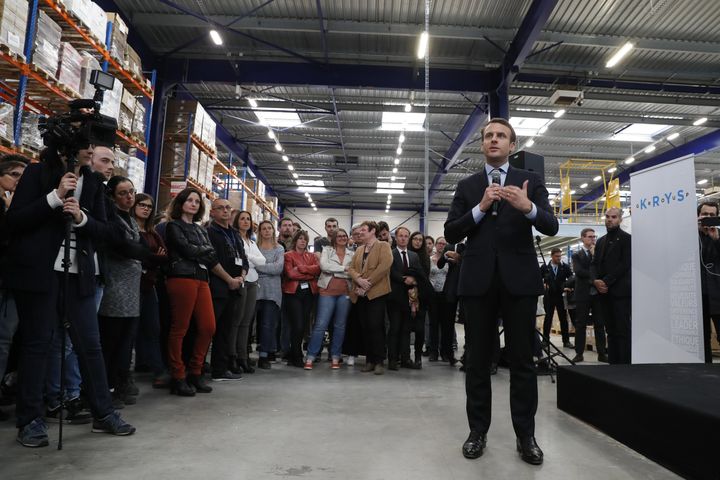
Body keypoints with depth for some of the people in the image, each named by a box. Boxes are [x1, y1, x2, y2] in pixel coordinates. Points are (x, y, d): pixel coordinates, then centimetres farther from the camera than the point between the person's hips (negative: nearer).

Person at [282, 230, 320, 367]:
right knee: (297, 325, -10)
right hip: (294, 293, -5)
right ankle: (297, 358, 3)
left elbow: (318, 268, -1)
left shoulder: (311, 256, 19)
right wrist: (310, 274, -5)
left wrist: (301, 268, -12)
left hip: (309, 292, 5)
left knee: (303, 325, 5)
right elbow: (290, 274, -11)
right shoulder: (288, 255, 4)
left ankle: (292, 357, 18)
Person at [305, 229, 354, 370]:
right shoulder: (326, 250, 8)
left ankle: (335, 357, 16)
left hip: (345, 293, 3)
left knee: (340, 325, 6)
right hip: (327, 291, -3)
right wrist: (344, 269, -7)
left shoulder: (351, 254, 13)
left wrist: (334, 271, -9)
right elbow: (324, 266, -10)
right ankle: (310, 357, 2)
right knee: (321, 324, -6)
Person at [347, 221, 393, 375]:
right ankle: (369, 360, 15)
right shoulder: (359, 250, 21)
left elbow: (384, 266, -14)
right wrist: (359, 279, -11)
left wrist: (368, 283, -16)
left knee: (376, 326, -9)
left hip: (376, 292, -6)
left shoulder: (383, 246, 2)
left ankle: (379, 361, -1)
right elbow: (351, 268, 11)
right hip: (360, 294, 6)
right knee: (365, 327, 7)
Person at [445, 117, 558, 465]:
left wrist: (528, 208, -24)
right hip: (478, 280, 1)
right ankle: (478, 431, 19)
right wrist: (480, 208, -12)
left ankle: (525, 435, 16)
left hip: (519, 279, -1)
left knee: (522, 360, 5)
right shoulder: (467, 186, 11)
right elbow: (451, 234, 2)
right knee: (477, 360, 7)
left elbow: (551, 227, -3)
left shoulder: (530, 181, 8)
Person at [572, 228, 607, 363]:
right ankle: (579, 353, 7)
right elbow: (578, 271, -10)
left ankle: (602, 353, 10)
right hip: (583, 294, -2)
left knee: (600, 324, 4)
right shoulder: (577, 255, 6)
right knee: (580, 325, 2)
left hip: (598, 293, 2)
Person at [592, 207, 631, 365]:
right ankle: (613, 362, 10)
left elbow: (625, 264, -10)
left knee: (623, 331, -6)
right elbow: (595, 263, 14)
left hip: (620, 291, -6)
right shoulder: (601, 241, 19)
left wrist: (606, 282, -15)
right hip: (604, 292, 6)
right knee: (611, 331, 7)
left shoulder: (626, 238, 0)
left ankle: (625, 364, -5)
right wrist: (595, 280, -5)